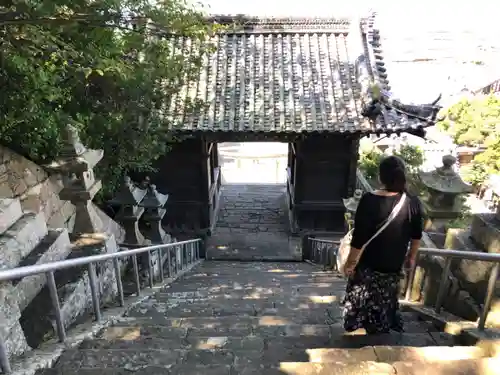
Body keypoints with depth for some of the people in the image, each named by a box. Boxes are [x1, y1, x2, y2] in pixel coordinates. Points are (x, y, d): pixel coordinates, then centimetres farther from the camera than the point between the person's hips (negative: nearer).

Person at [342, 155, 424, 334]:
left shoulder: (369, 201, -25)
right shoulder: (413, 203, -11)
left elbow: (359, 238, -22)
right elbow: (416, 235, 2)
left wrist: (350, 263, -9)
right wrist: (411, 256, 19)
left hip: (367, 265, -4)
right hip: (393, 265, 4)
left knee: (362, 300, 19)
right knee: (385, 303, 24)